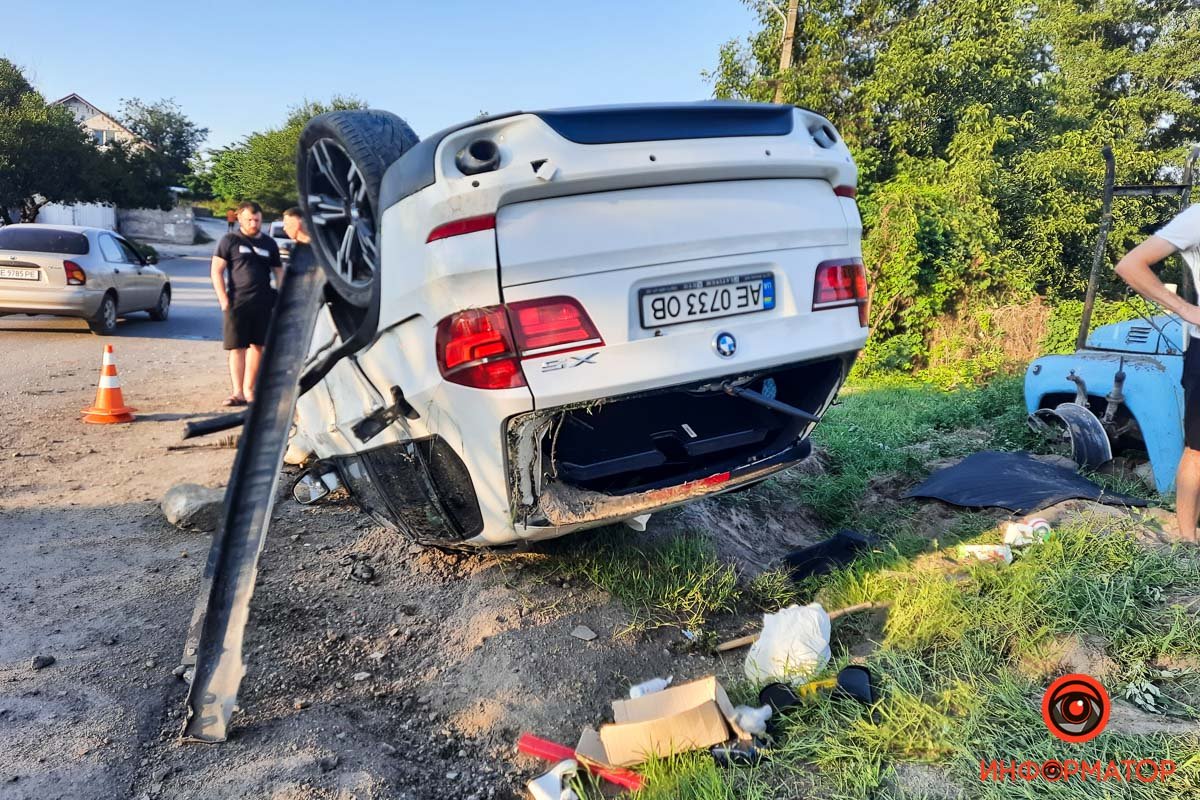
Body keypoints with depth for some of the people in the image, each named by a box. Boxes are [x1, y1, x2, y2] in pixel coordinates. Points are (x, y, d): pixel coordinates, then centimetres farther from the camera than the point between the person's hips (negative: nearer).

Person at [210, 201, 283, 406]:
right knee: (237, 348, -3)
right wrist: (223, 299, -8)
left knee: (257, 346, 7)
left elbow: (279, 272, 18)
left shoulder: (269, 243, 12)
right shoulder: (229, 241, 3)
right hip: (238, 303, -3)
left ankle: (249, 389, 17)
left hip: (263, 303, 3)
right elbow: (216, 270, 0)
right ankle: (238, 392, -2)